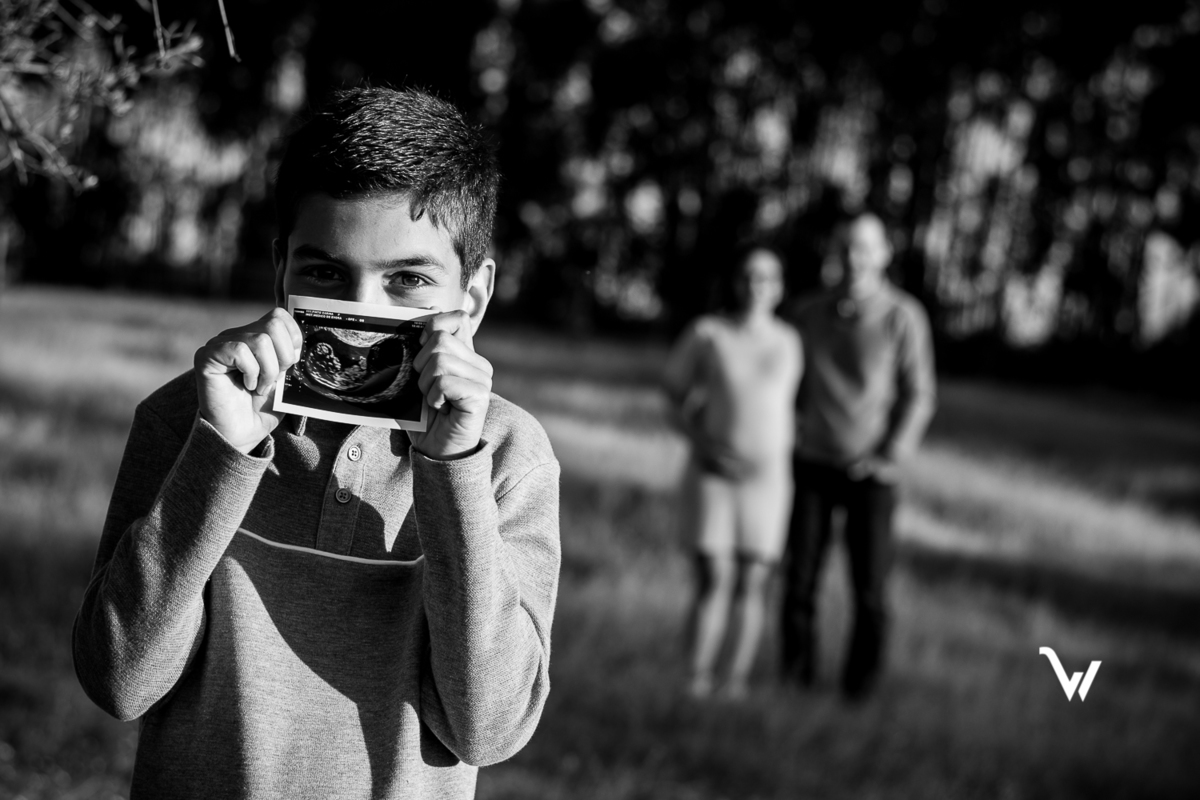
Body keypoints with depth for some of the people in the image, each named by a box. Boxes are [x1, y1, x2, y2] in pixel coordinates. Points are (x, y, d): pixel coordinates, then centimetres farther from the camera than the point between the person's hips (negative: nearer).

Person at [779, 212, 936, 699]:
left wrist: (891, 457, -12)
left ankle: (859, 686, 15)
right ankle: (795, 679, 11)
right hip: (812, 464, 2)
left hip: (869, 472, -2)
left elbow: (919, 397, -4)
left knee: (869, 587, 1)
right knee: (799, 579, -1)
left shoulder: (903, 317, -6)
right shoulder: (809, 315, 4)